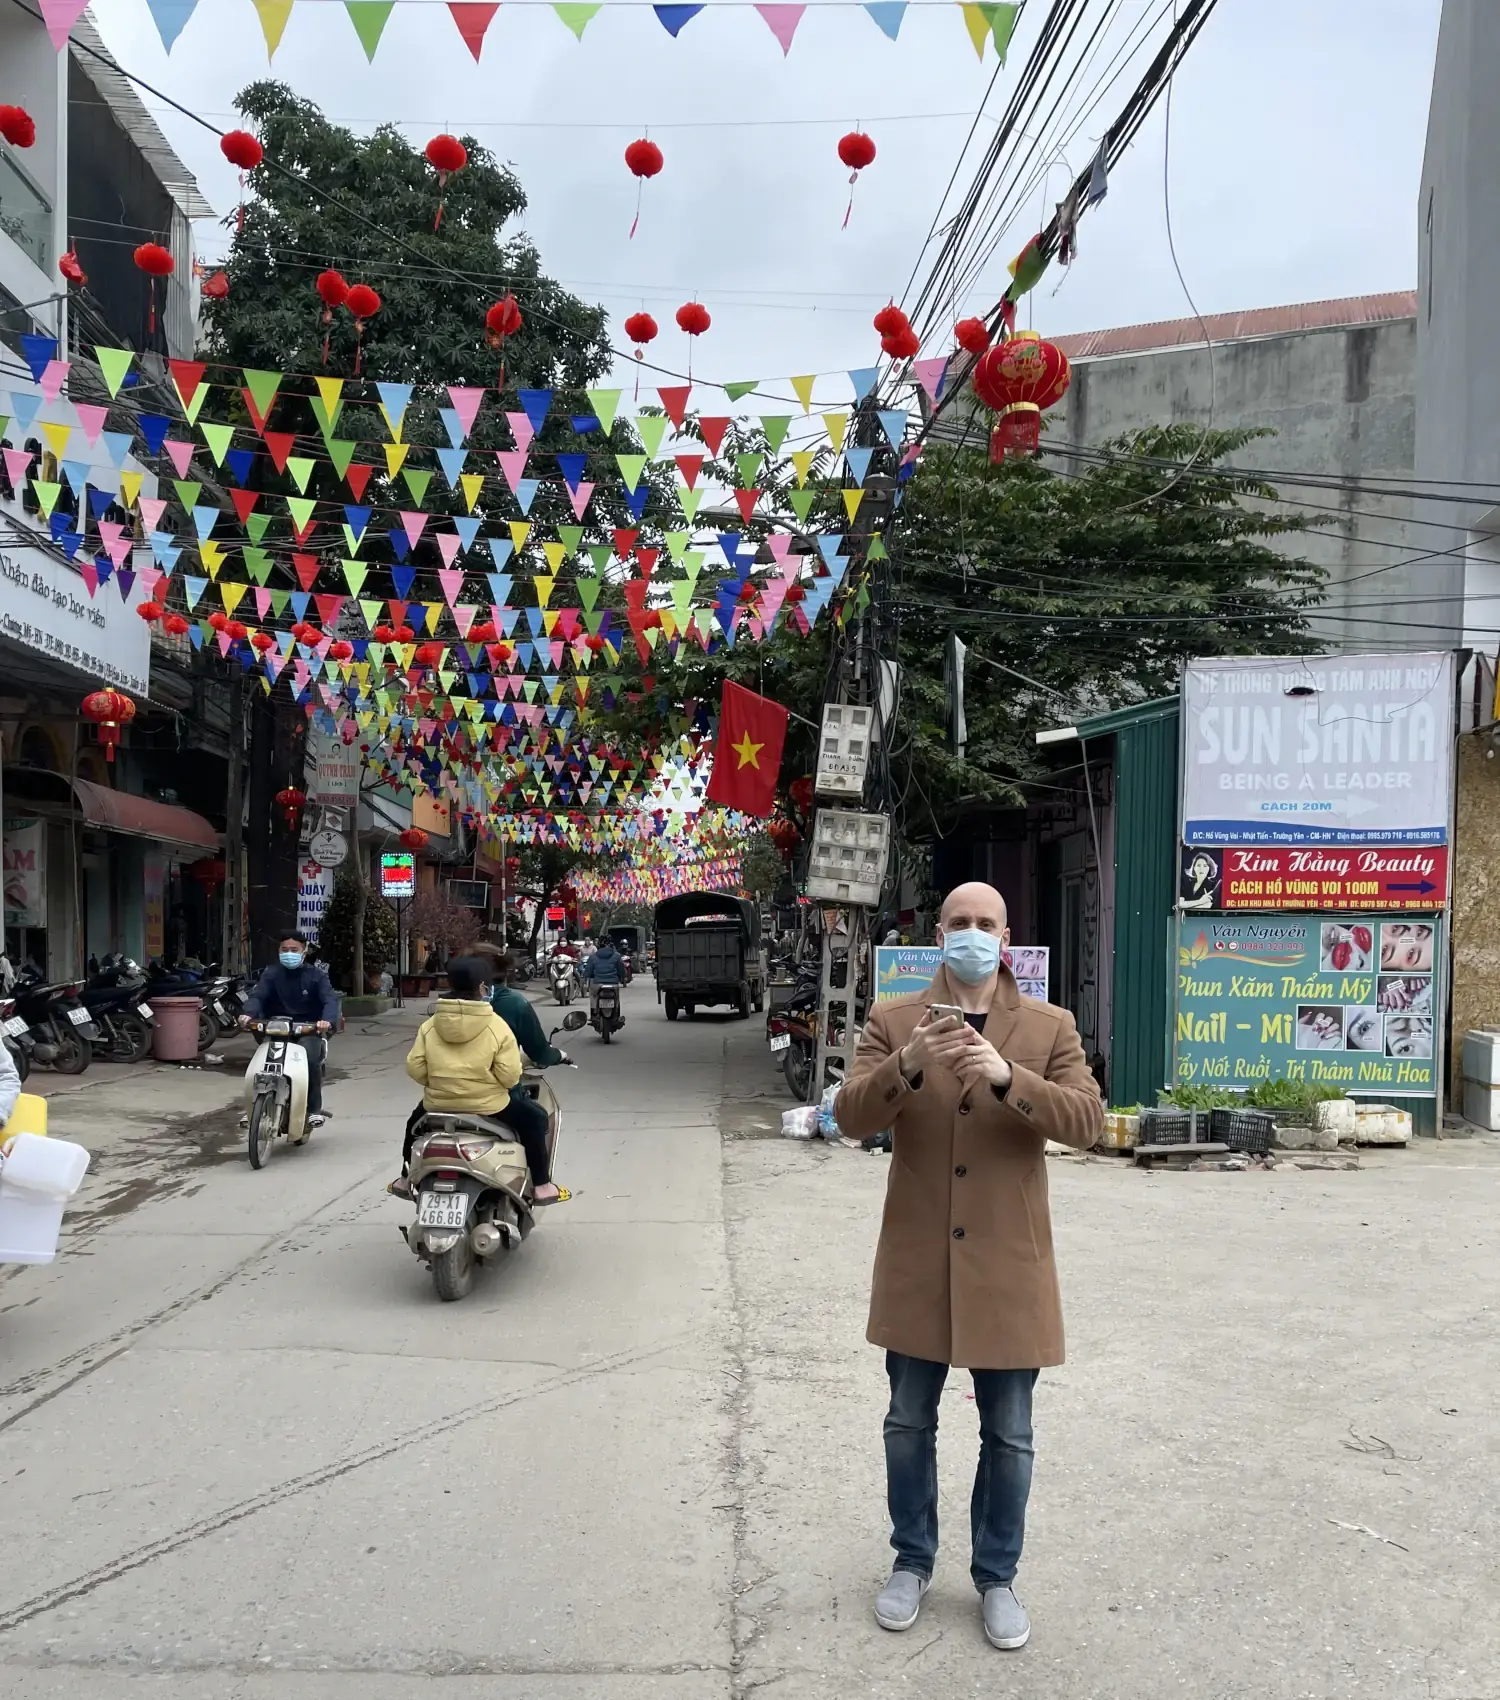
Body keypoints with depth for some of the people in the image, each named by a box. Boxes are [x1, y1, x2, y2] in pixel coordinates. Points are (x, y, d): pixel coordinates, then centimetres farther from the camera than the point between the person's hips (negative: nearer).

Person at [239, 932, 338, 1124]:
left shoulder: (316, 975, -2)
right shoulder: (272, 973, 3)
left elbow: (330, 1000, -15)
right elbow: (257, 995, -10)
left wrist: (327, 1020, -38)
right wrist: (249, 1014, -34)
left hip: (308, 1029, -3)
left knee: (310, 1060, -28)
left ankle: (314, 1109, -14)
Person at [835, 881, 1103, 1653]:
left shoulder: (1050, 1027, 0)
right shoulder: (893, 1019, 0)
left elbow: (1087, 1120, -13)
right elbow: (851, 1115, -10)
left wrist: (1006, 1076, -29)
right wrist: (908, 1066, -29)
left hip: (1007, 1266, 0)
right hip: (917, 1263, 1)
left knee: (1008, 1434, 11)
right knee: (909, 1423, 15)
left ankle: (997, 1576, 30)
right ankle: (912, 1560, 34)